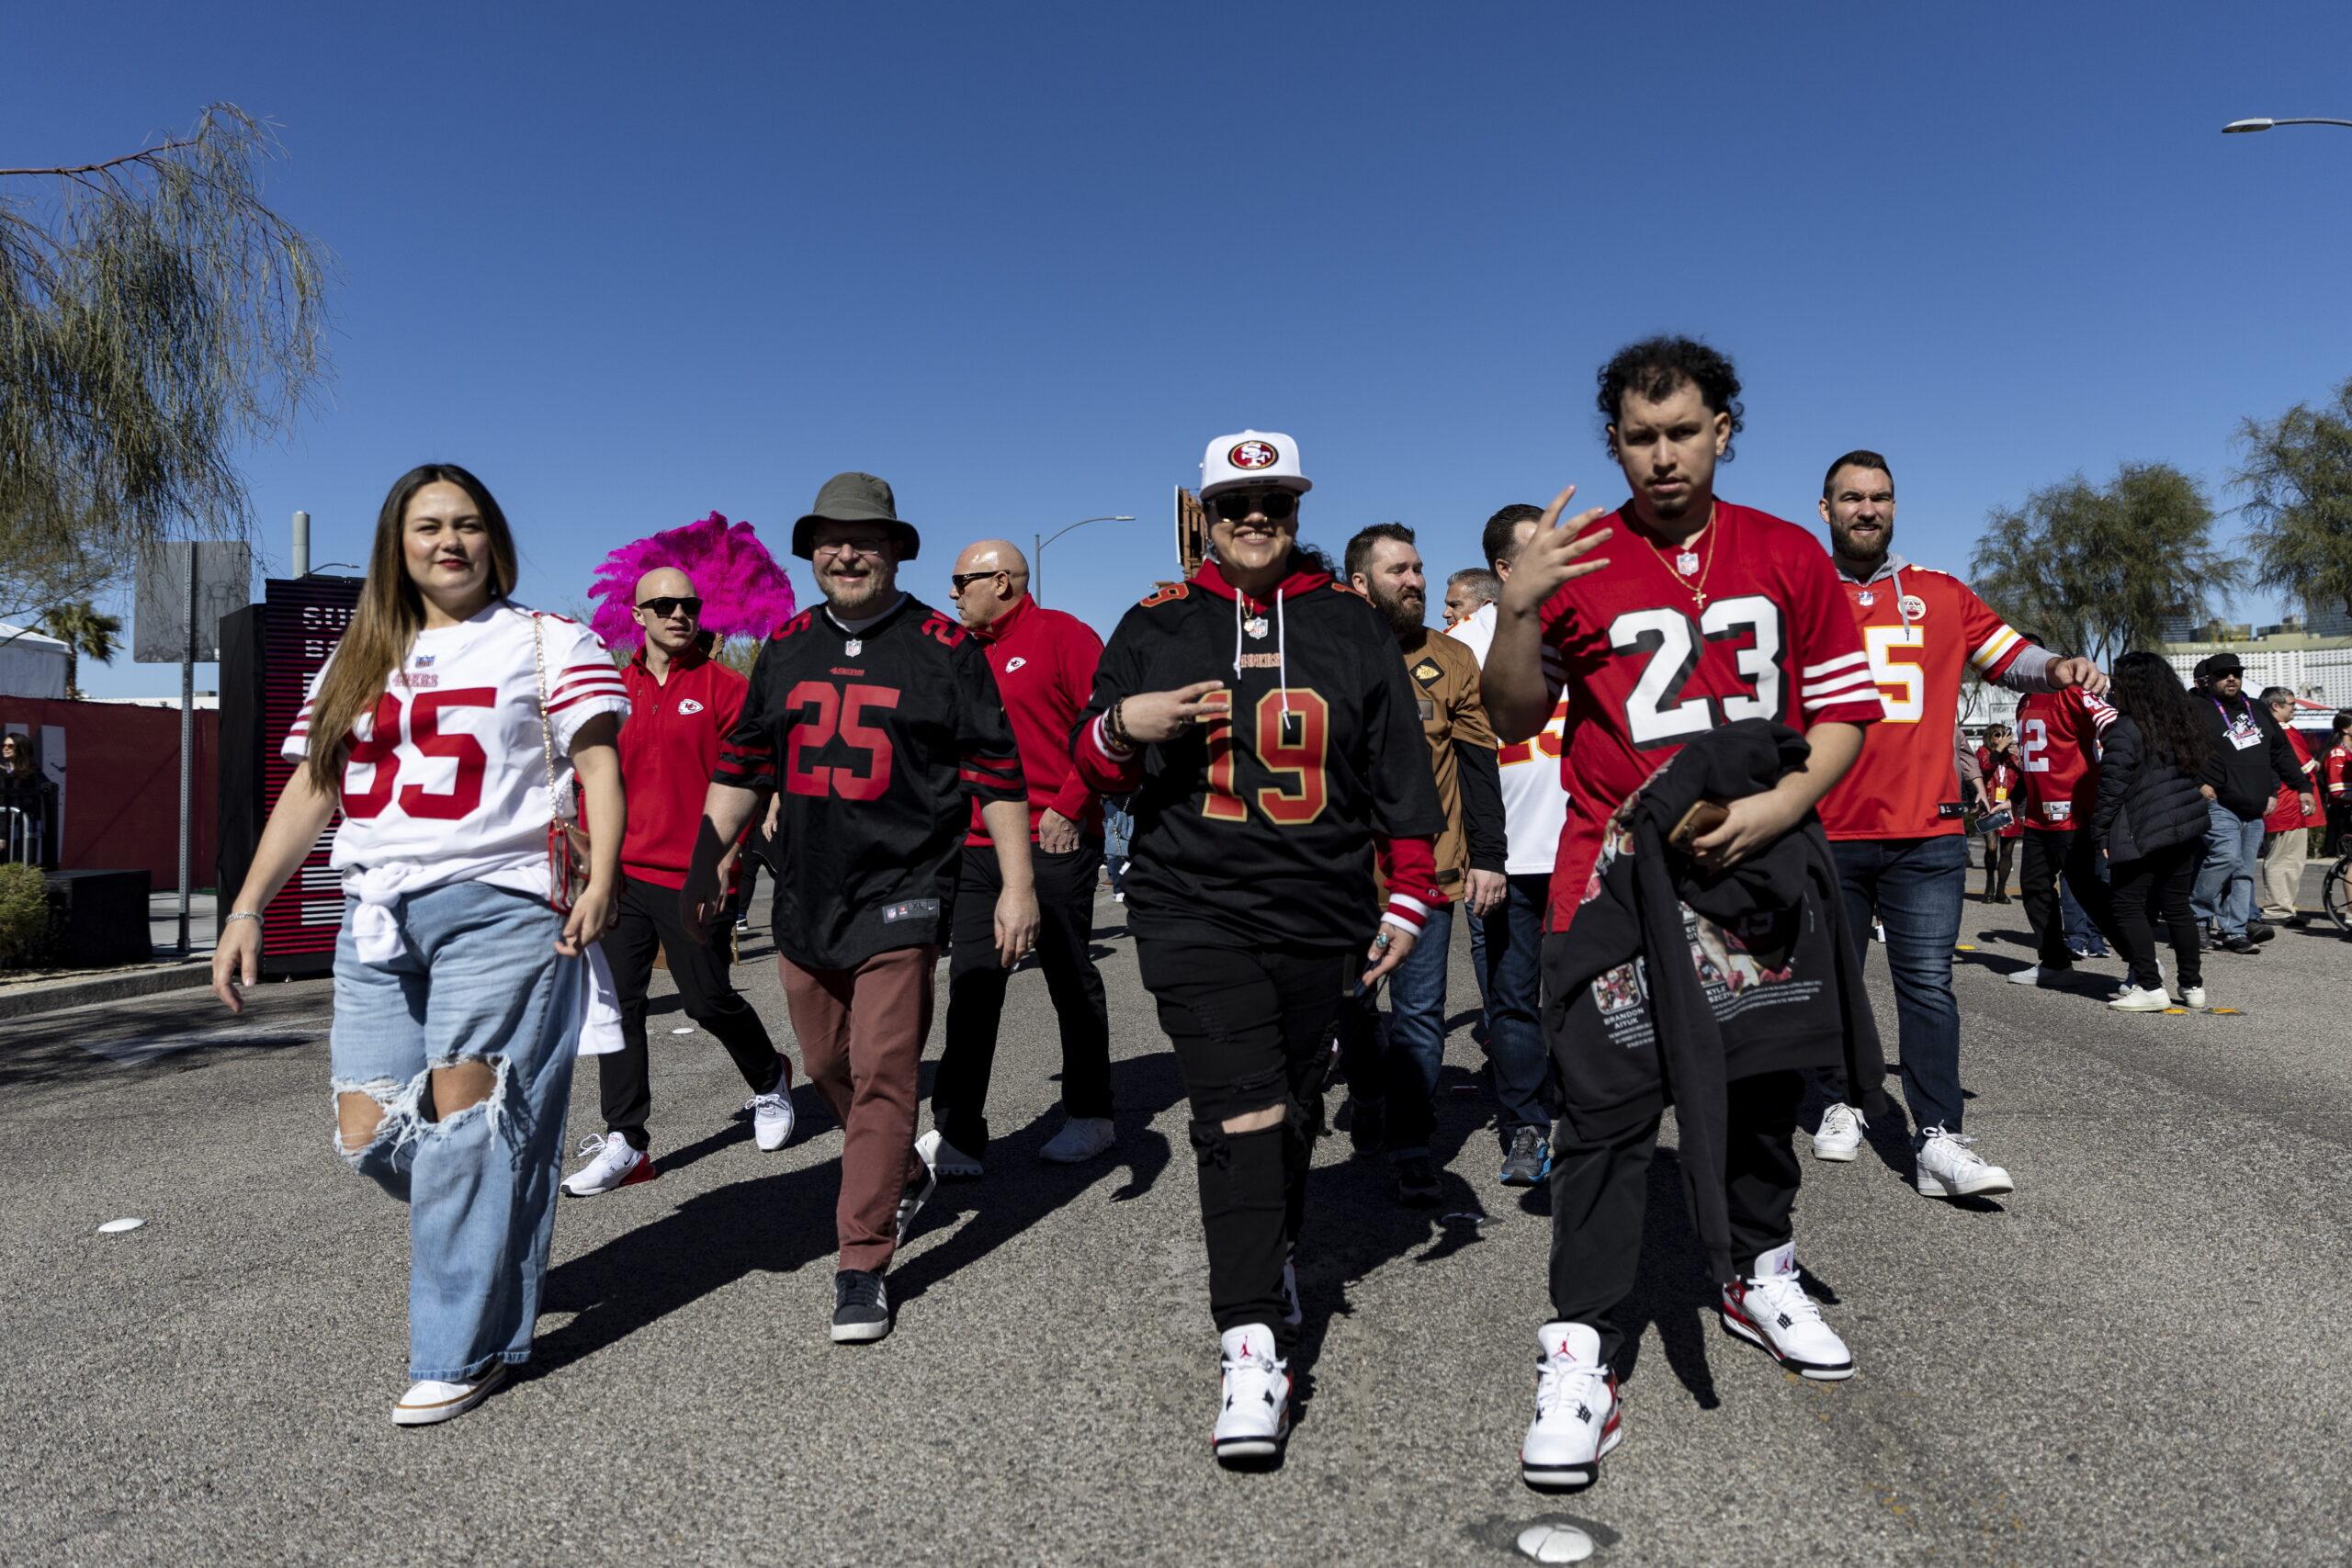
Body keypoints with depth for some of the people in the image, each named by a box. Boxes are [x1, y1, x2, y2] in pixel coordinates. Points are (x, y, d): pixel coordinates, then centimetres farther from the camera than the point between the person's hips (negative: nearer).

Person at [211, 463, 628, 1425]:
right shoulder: (357, 662, 20)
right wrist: (247, 909, 10)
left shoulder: (547, 642, 6)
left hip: (498, 907, -5)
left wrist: (601, 880, -18)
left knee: (464, 1123, -7)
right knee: (370, 1137, 1)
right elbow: (309, 792, 18)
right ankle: (492, 1234, 30)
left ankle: (465, 1353, 6)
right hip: (378, 919, 5)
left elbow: (598, 767, -4)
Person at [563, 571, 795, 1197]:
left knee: (709, 999, 2)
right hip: (624, 875, 4)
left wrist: (720, 858, -14)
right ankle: (626, 1143, 10)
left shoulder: (722, 687, -1)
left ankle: (770, 1081, 31)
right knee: (618, 1001, 2)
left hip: (693, 879, -4)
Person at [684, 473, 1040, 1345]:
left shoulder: (944, 648, -4)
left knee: (881, 1075, -7)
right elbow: (741, 766, 15)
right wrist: (703, 865, 9)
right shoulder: (785, 649, 10)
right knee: (827, 1067, 16)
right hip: (806, 896, 6)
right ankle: (905, 1176, 41)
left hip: (901, 891, -5)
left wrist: (1017, 883, -8)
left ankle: (863, 1266, 2)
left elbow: (996, 773, -4)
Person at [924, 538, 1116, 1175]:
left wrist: (1070, 806, -16)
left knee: (1071, 979, 5)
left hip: (1055, 842, -6)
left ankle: (1090, 1118, 19)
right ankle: (957, 1135, 4)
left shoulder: (1062, 635, -5)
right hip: (979, 847, 6)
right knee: (971, 984, 2)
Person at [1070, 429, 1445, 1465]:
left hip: (1322, 916, 2)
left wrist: (1408, 897, 5)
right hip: (1193, 912, -2)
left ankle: (1268, 1263, 38)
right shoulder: (1154, 628, 8)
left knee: (1292, 1112, 13)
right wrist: (1124, 728, -12)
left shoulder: (1350, 626, 9)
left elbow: (1400, 768, 10)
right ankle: (1252, 1345, -9)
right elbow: (1092, 770, 11)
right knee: (1243, 1115, -12)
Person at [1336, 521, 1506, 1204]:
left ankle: (1411, 1146, 12)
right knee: (1353, 1003, 14)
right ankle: (1370, 1096, 40)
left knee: (1419, 1013, 2)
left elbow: (1477, 763, 5)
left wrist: (1487, 857, -1)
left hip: (1429, 867, 0)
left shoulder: (1451, 660, 5)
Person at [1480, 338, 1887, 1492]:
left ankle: (1756, 1276, 38)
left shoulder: (1788, 555, 6)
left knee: (1762, 1085, 16)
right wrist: (1515, 609, -16)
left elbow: (1844, 706, 7)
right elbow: (1515, 720, 1)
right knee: (1605, 1112, -6)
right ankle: (1581, 1352, 1)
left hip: (1758, 869, 3)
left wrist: (1782, 805, -11)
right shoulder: (1581, 559, 0)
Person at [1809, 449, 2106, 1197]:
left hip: (1925, 833, 0)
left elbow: (2007, 654, 15)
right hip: (1823, 833, 0)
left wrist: (2055, 668, -7)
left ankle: (1938, 1140, -4)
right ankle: (1840, 1106, 27)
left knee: (1927, 983, -4)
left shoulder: (1941, 595, 10)